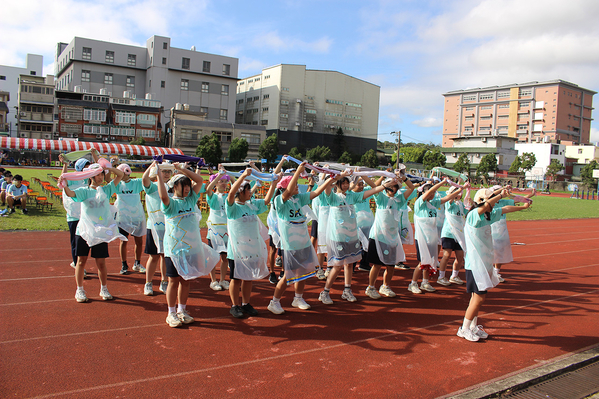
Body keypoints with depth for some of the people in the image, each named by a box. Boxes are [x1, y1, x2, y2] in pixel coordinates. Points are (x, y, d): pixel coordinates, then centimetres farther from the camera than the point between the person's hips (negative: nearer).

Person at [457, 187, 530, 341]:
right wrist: (501, 195, -27)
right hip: (475, 264, -9)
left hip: (484, 263, 9)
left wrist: (523, 207, 38)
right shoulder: (473, 215, -17)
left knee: (478, 296, 14)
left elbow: (505, 209, 27)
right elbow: (486, 205, -37)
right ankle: (464, 329, 5)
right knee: (479, 297, -6)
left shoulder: (489, 215, 11)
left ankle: (473, 327, 26)